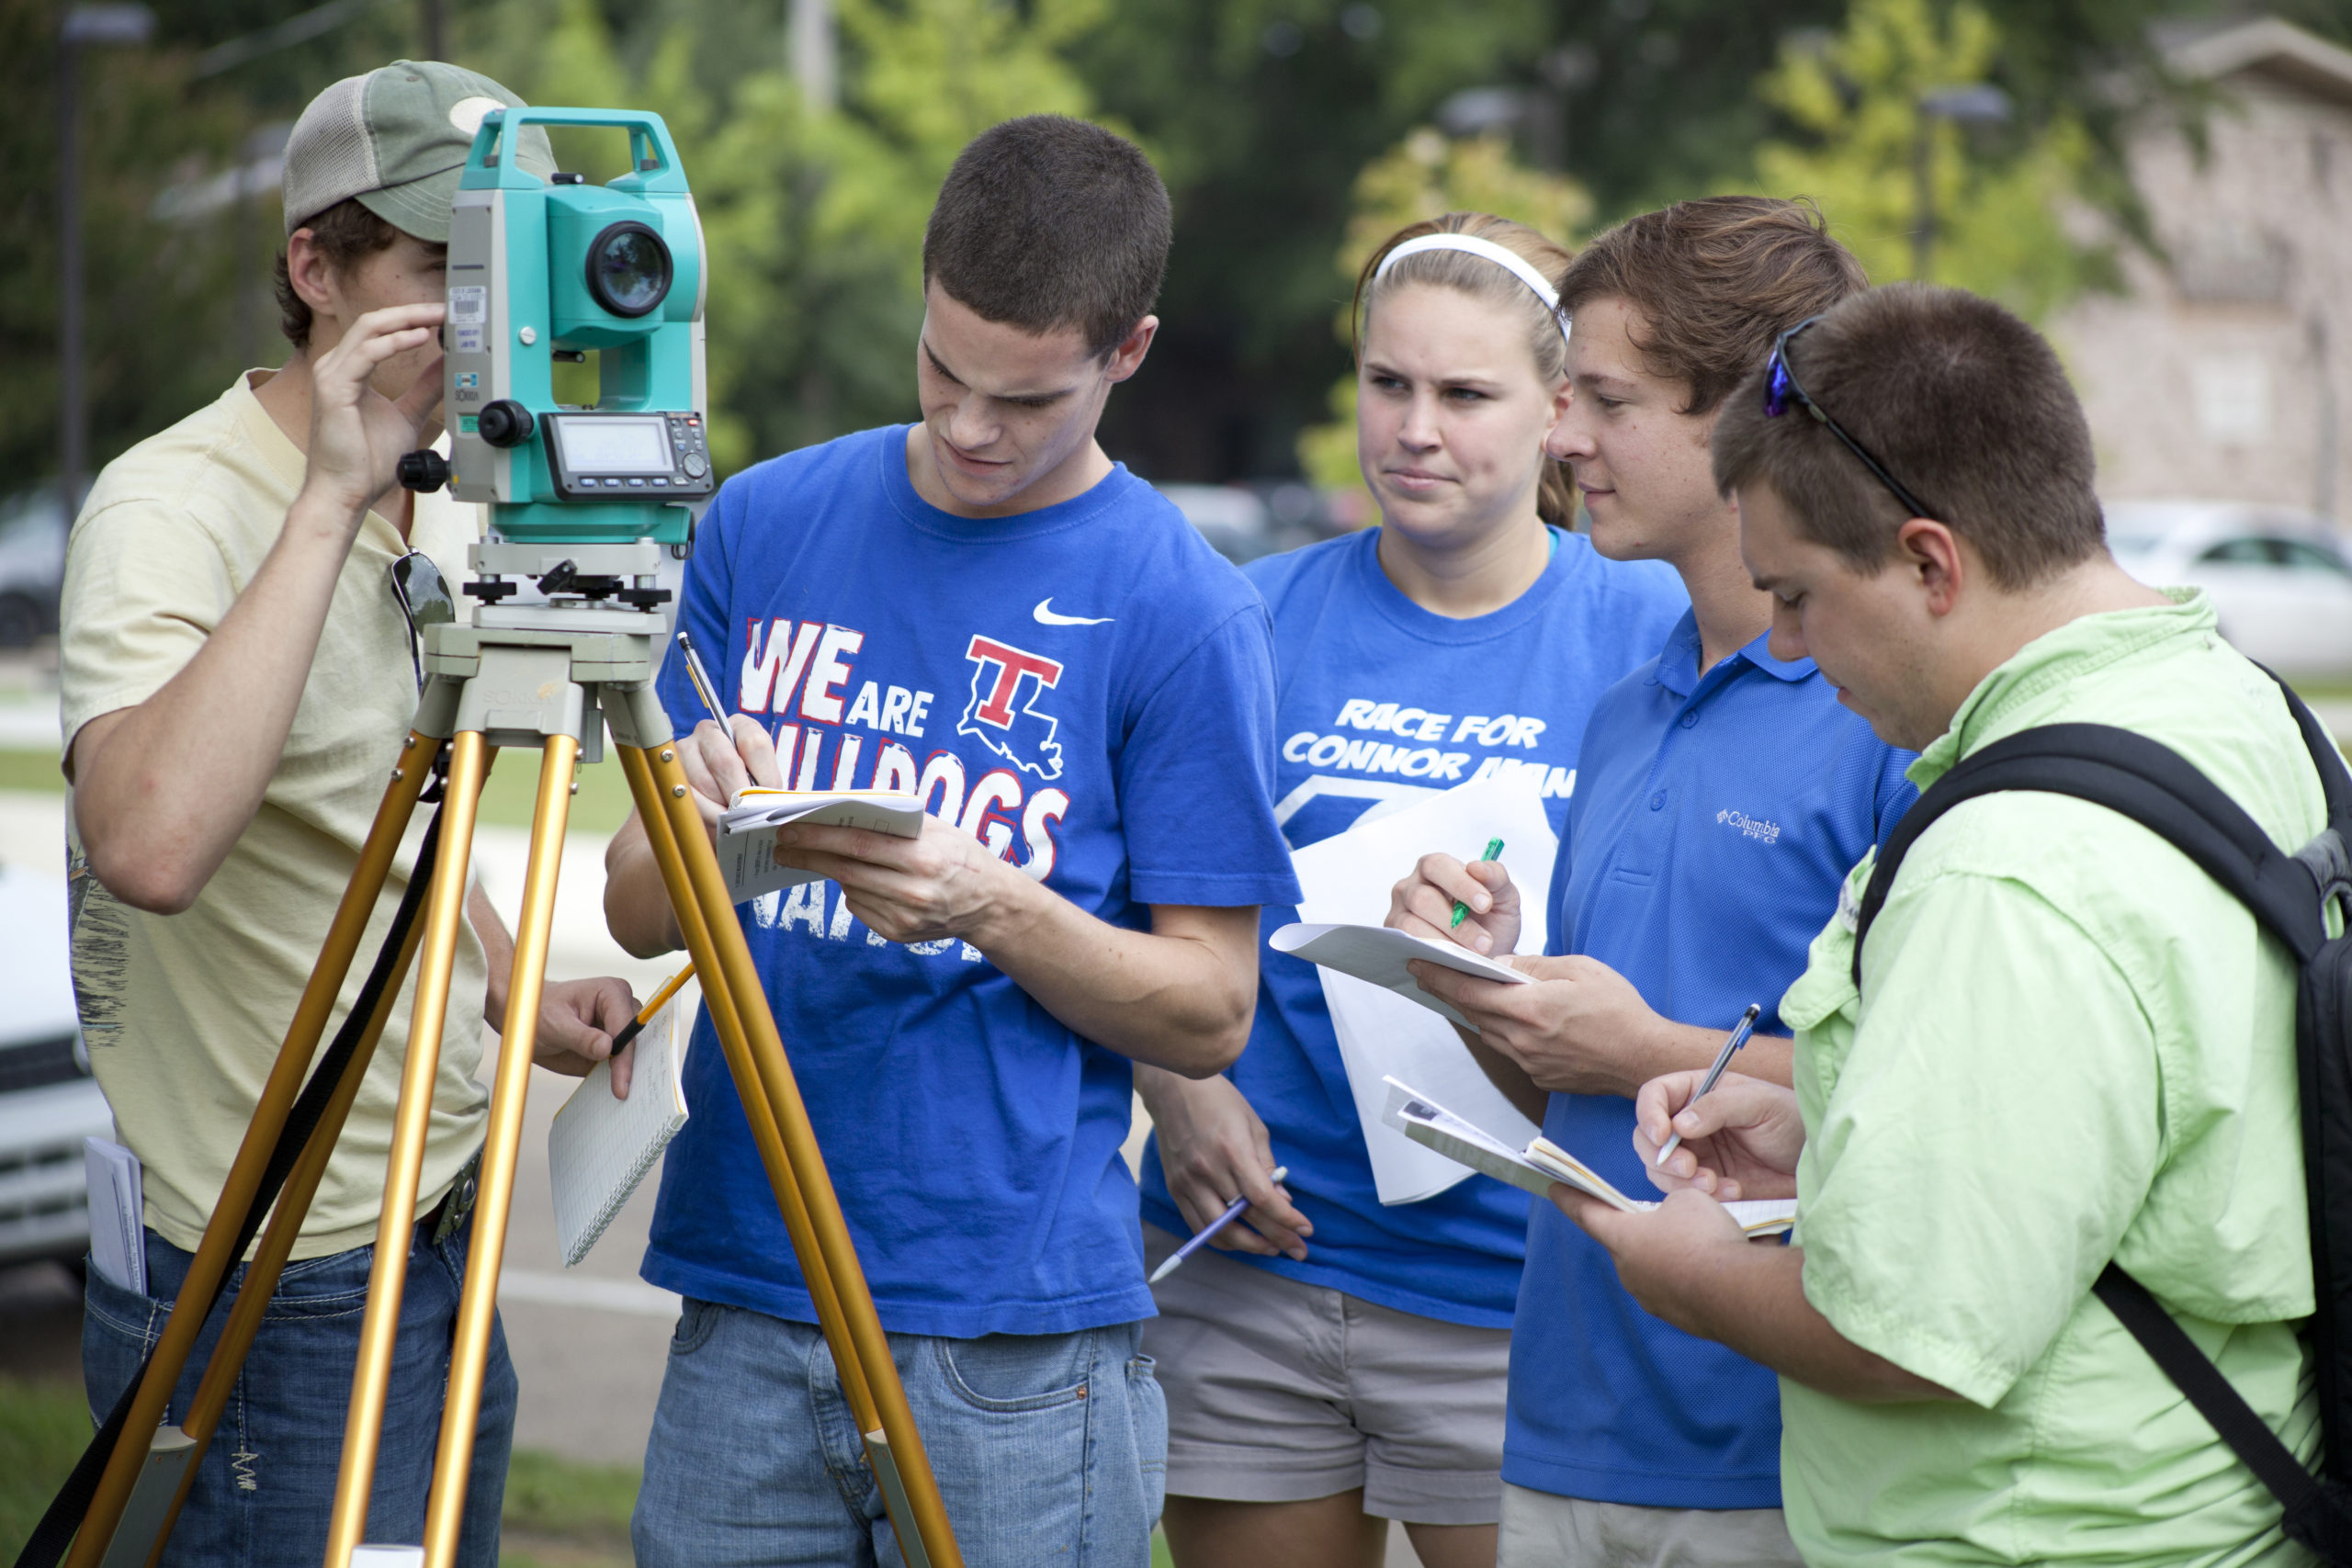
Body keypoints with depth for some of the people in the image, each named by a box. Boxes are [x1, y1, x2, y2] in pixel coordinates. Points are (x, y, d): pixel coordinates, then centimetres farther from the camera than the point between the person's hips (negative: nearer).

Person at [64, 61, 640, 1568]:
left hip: (444, 1256, 8)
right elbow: (150, 845, -38)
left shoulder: (446, 512, 9)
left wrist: (510, 989, 7)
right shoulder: (172, 510, -17)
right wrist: (331, 502, -33)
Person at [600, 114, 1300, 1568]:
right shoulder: (769, 522, 8)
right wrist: (700, 824, -12)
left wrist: (993, 906, -19)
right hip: (742, 1308, 3)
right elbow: (639, 909, 10)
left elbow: (1210, 1011, -2)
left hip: (1019, 1345, -3)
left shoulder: (1182, 609, -3)